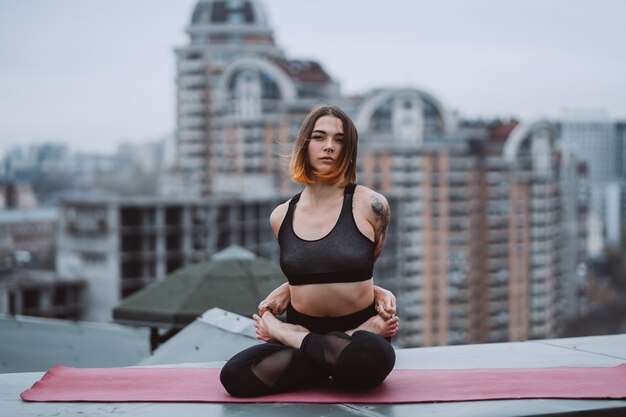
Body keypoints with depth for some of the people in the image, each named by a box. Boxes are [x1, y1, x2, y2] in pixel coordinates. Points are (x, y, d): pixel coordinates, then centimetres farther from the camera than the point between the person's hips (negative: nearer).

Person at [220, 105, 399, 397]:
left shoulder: (370, 205, -4)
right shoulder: (281, 217, 6)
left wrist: (380, 293, 2)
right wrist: (282, 293, 8)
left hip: (361, 325, -3)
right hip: (302, 327, 3)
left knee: (369, 356, -42)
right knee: (235, 376, -27)